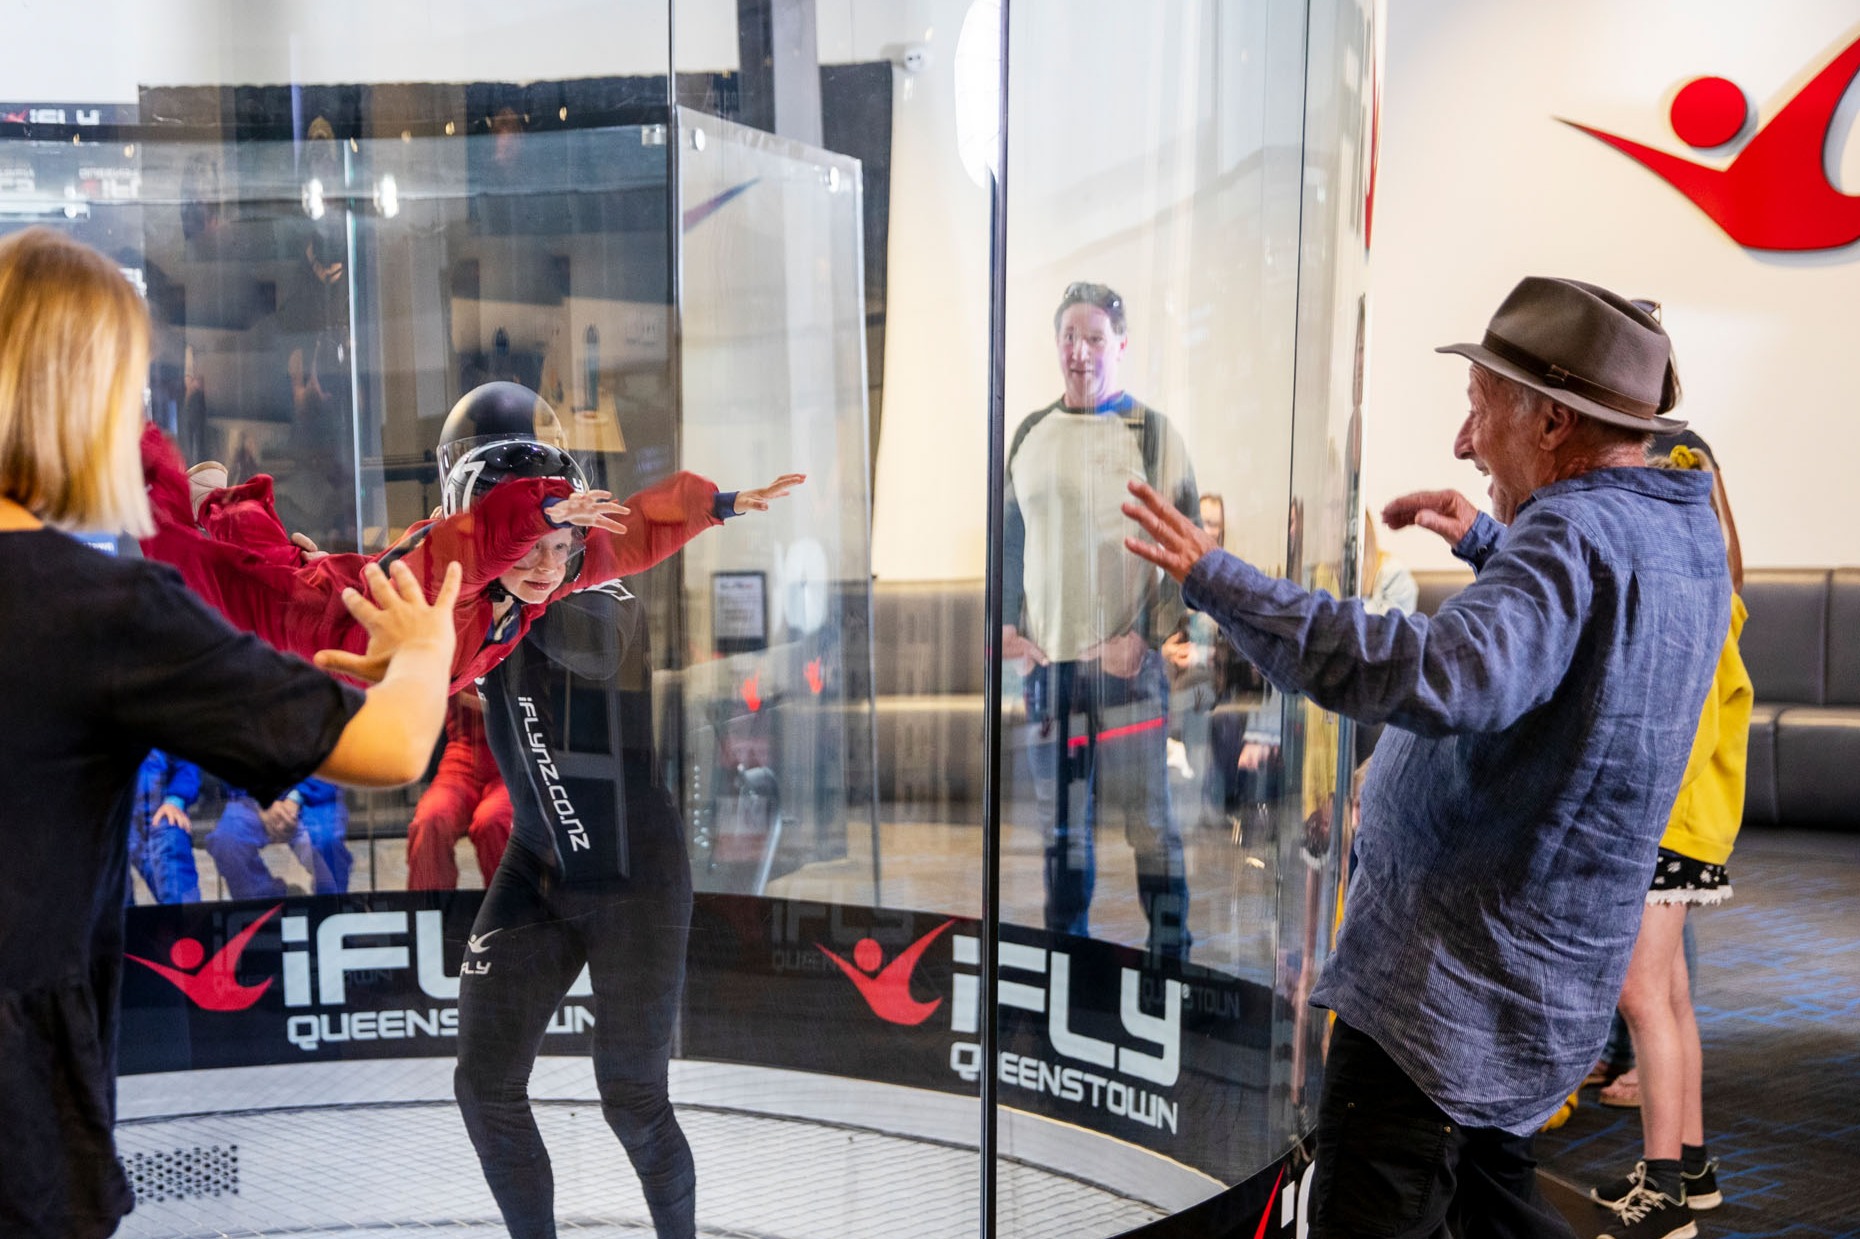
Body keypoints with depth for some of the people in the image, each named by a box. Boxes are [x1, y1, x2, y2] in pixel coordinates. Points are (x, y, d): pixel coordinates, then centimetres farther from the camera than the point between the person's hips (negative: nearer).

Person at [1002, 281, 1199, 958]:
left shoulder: (1151, 432, -1)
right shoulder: (1031, 434, 12)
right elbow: (1010, 535, 18)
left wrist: (1145, 636, -12)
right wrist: (1007, 622, 6)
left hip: (1126, 662, -4)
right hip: (1047, 660, 4)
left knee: (1149, 822, -1)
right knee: (1061, 824, 12)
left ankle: (1170, 957, 11)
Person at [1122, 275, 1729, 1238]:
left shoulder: (1575, 534, -22)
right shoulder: (1686, 535, 9)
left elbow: (1443, 678, -41)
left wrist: (1218, 581, -39)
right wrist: (1486, 543, 25)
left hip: (1444, 993, -10)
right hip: (1542, 979, 10)